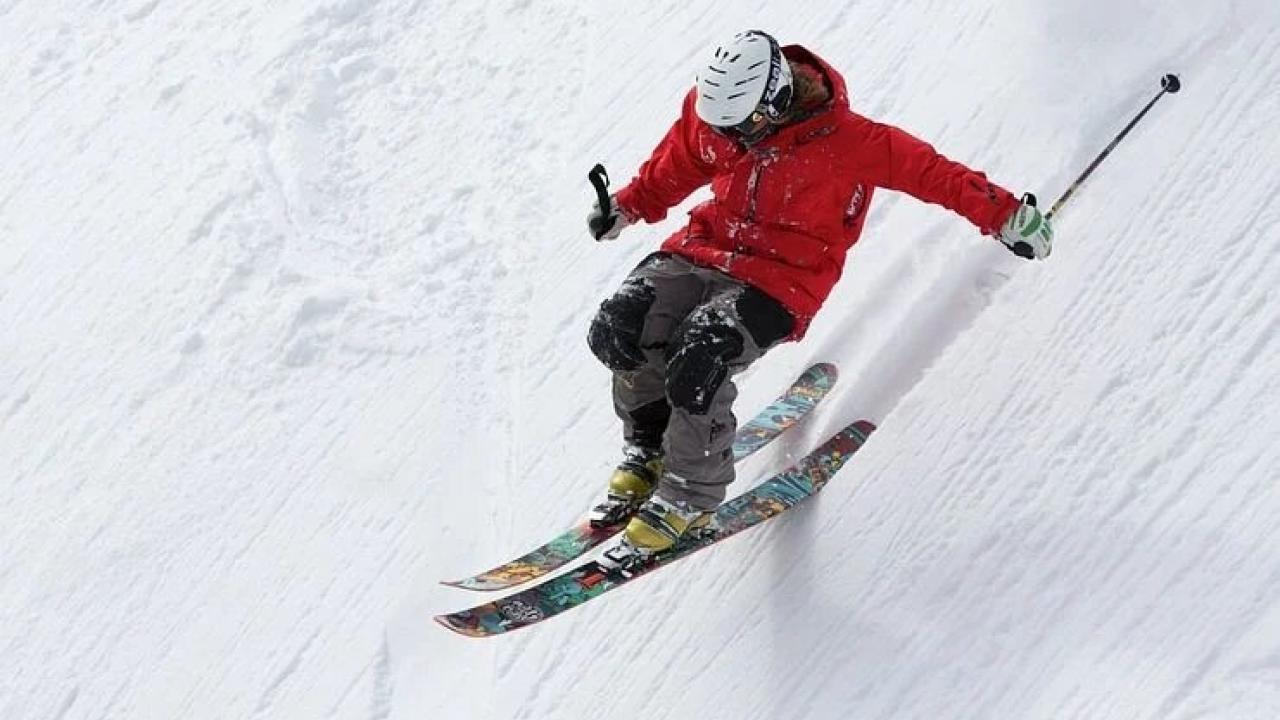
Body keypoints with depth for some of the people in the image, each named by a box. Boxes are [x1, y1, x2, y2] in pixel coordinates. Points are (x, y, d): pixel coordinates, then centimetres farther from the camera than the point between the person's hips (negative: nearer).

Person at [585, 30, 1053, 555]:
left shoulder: (846, 141, -20)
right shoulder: (711, 112, -4)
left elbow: (930, 172, -14)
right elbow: (673, 170, 17)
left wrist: (1005, 215, -12)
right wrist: (628, 206, 18)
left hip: (783, 280, -5)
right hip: (707, 249, 6)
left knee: (698, 359, -29)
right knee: (620, 328, -18)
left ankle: (690, 496, -7)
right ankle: (648, 450, 9)